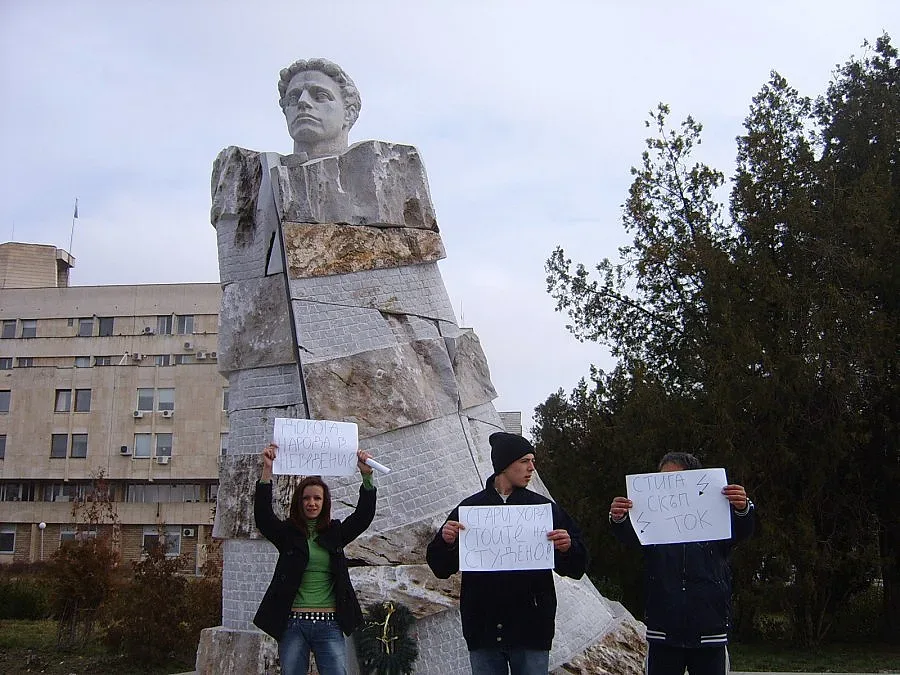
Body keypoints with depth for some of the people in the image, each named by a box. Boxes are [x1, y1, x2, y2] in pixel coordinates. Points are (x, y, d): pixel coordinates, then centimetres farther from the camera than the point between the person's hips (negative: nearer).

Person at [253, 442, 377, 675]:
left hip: (329, 623, 1)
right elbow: (262, 514, -9)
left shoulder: (335, 533, 10)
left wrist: (367, 477, -16)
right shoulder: (287, 533, 6)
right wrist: (267, 471, -22)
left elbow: (364, 515, 0)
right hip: (293, 623, 0)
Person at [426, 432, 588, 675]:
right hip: (483, 627, 0)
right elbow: (441, 568, 5)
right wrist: (446, 542, -16)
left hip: (531, 627, 0)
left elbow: (575, 568, 4)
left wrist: (567, 548, -18)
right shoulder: (469, 508, 5)